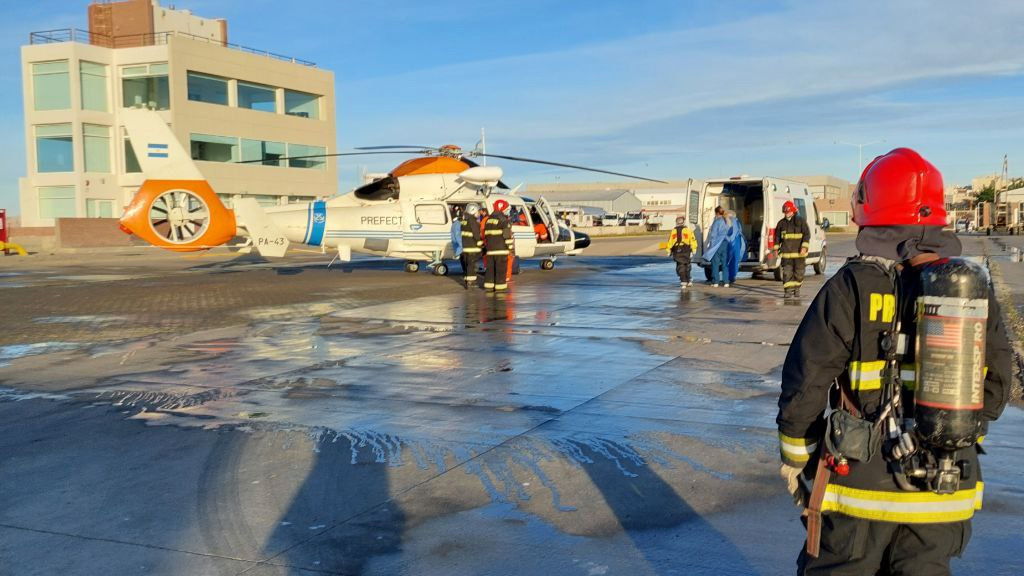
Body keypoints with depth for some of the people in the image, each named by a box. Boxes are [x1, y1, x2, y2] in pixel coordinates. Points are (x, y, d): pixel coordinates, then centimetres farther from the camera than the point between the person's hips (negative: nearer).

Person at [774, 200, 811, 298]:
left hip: (799, 253, -1)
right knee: (787, 272, -5)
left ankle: (796, 289, 22)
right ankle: (788, 290, -3)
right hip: (786, 253, 1)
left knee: (799, 272, 7)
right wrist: (776, 248, 11)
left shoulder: (801, 221, -1)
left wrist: (804, 247, -15)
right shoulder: (781, 223, 8)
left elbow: (807, 234, -5)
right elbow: (777, 236, 15)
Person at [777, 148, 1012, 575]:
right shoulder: (977, 288, 2)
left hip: (862, 484, -4)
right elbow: (996, 384, 10)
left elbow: (805, 381, -11)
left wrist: (795, 458, 2)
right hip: (945, 493, 4)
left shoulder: (853, 287, -13)